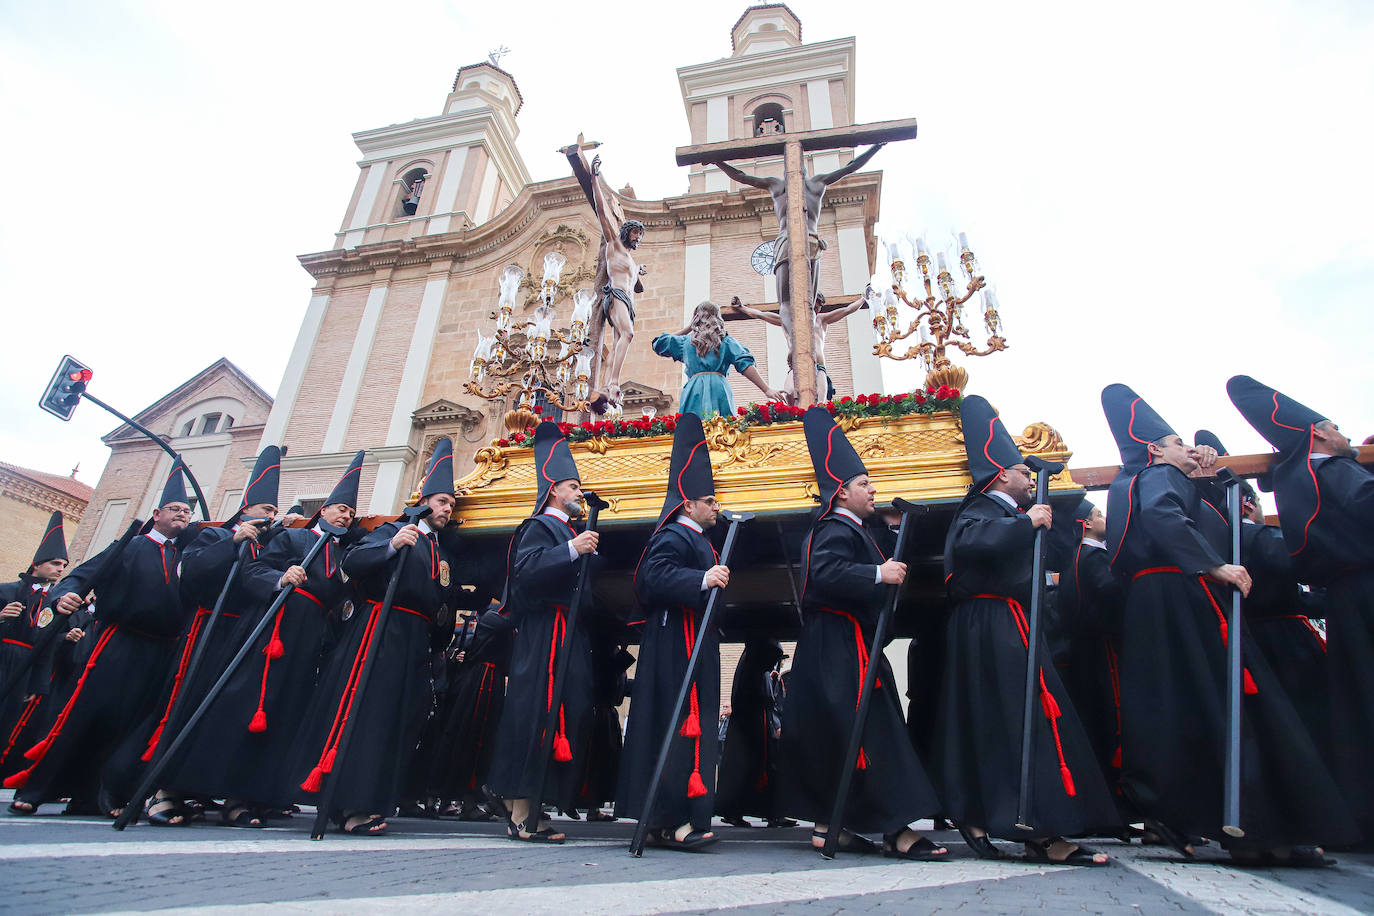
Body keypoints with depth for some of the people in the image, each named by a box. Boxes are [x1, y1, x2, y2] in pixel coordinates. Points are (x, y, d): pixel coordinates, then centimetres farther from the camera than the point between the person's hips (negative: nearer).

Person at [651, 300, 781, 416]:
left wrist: (688, 328, 35)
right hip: (719, 390, 0)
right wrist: (767, 390, -2)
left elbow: (658, 344, 35)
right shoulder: (726, 341, 16)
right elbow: (745, 364, 2)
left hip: (694, 391, 1)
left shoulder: (686, 341, 20)